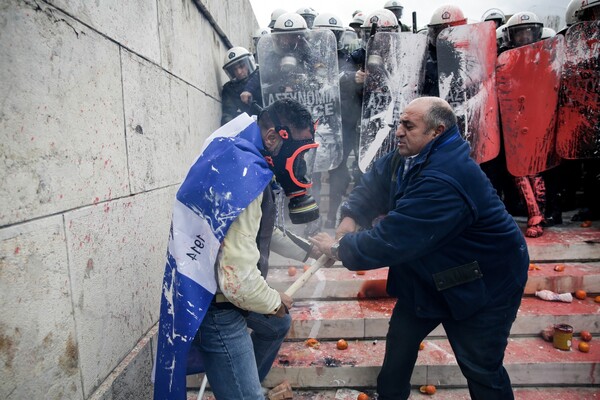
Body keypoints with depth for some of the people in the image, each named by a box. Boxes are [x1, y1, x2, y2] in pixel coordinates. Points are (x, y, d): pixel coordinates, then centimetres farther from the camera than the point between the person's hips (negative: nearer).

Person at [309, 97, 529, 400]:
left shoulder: (443, 181, -36)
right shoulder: (411, 156, -5)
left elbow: (393, 239, -37)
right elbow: (374, 181, 4)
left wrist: (340, 248, -23)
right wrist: (350, 217, -14)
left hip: (483, 286, -9)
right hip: (430, 275, 9)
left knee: (481, 370, 8)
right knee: (400, 340, 19)